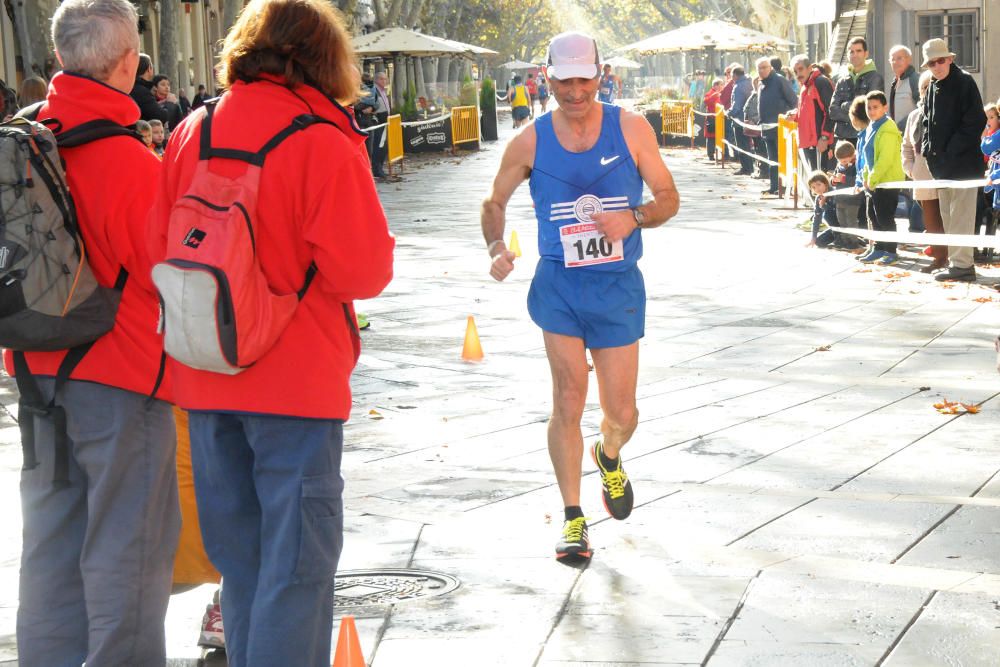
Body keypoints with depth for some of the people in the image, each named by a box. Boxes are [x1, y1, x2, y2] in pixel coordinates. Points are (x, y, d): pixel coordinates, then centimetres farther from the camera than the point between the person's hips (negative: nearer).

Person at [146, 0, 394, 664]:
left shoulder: (192, 132, 1)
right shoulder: (323, 141, -14)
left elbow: (160, 252, 6)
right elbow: (363, 272, -17)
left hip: (206, 381, 6)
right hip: (296, 380, -5)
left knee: (239, 551, 18)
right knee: (298, 556, 1)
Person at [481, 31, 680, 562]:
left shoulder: (631, 129, -1)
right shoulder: (530, 142, -1)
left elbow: (669, 197, 6)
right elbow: (494, 202, 12)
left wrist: (634, 218, -15)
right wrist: (496, 247, -8)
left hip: (619, 286, 1)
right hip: (559, 284, -1)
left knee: (621, 414, 4)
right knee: (568, 401, -11)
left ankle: (609, 457, 41)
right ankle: (573, 518, 1)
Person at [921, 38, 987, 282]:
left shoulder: (964, 82, -9)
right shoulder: (934, 88, 14)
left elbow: (976, 122, -14)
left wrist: (952, 151, -16)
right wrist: (929, 150, 6)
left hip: (964, 163, -8)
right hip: (942, 165, 8)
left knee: (960, 215, -10)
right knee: (948, 216, 11)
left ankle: (962, 264, -9)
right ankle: (956, 262, 17)